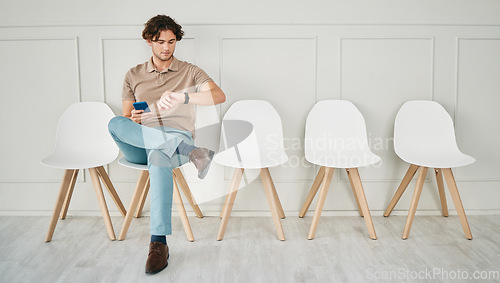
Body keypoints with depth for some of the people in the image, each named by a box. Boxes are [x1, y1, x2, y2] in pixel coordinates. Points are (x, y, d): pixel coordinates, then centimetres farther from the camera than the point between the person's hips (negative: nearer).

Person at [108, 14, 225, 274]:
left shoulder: (189, 72, 11)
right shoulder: (134, 75, 18)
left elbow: (219, 96, -8)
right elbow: (126, 119, 15)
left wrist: (183, 97, -25)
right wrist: (133, 119, -12)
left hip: (177, 135, -2)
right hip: (138, 146, 3)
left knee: (159, 156, -41)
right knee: (115, 124, -32)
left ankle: (159, 242, -43)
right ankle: (188, 151, -40)